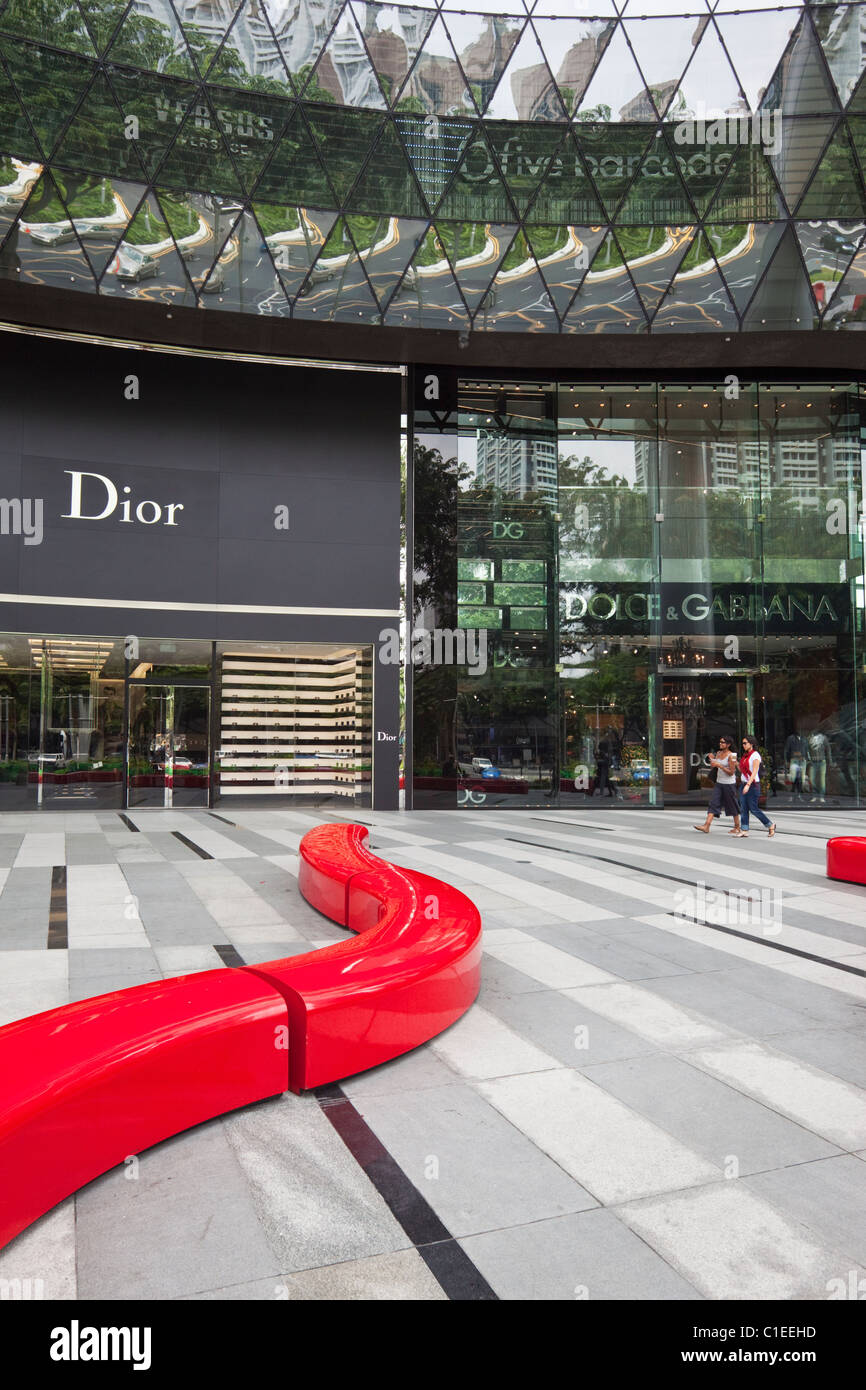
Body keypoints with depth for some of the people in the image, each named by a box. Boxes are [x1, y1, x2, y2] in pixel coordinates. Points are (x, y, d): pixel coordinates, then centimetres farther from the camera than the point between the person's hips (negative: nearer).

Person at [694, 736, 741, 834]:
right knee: (713, 803, -4)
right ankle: (706, 826, -11)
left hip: (729, 784, -7)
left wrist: (719, 765, -22)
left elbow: (731, 772, -17)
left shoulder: (731, 756, -13)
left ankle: (737, 827, 21)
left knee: (732, 806, 5)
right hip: (719, 783, 7)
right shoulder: (718, 753, 8)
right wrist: (711, 759, -1)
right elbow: (712, 766, 17)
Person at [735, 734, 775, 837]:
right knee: (743, 808, 2)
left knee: (753, 808, -4)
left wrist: (748, 784, -28)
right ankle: (744, 830, 4)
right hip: (744, 784, 8)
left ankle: (770, 825, 12)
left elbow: (754, 772, -20)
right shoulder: (745, 755, 13)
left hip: (753, 785, -8)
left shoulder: (755, 755, -12)